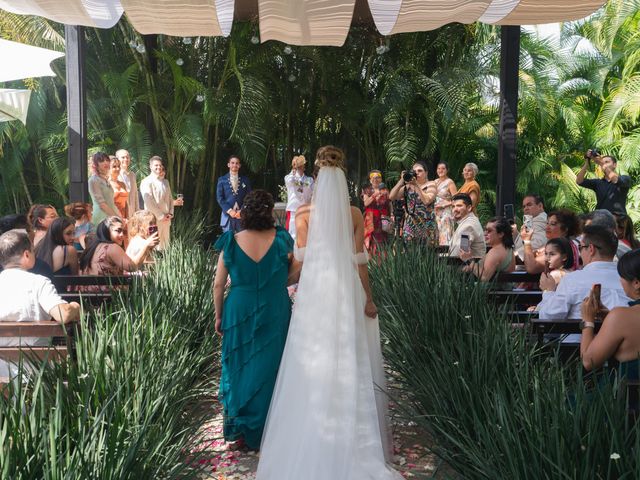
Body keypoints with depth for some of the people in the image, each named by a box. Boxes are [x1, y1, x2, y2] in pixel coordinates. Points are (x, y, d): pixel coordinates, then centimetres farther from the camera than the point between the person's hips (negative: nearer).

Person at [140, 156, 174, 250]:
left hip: (166, 219, 7)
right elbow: (149, 202, -14)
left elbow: (170, 198, 17)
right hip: (154, 219, -7)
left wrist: (170, 213, 1)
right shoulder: (146, 182, -7)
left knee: (165, 243, 10)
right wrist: (161, 216, -14)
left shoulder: (165, 182, 15)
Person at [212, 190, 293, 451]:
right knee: (269, 370, 15)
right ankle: (265, 432, 29)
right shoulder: (281, 240, -10)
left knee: (239, 369, 18)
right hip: (275, 316, 0)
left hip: (239, 313, 1)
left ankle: (239, 431, 30)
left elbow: (218, 285, -5)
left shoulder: (231, 243, -9)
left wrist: (219, 316, 6)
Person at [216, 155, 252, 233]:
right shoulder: (222, 180, 7)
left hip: (242, 215, 1)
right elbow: (219, 198, 1)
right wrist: (229, 211, -11)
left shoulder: (245, 180, 10)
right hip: (227, 215, -1)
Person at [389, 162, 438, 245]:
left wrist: (416, 185, -14)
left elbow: (427, 201, -17)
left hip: (427, 226, -3)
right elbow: (391, 197, 0)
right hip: (410, 226, 3)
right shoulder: (407, 186, 12)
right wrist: (401, 181, -4)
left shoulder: (430, 185, 3)